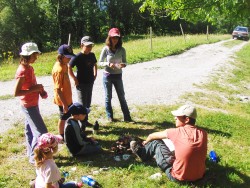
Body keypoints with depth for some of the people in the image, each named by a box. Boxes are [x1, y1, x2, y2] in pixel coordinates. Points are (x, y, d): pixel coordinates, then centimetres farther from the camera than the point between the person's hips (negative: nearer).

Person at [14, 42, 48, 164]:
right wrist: (33, 89, -24)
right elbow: (16, 93, -25)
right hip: (29, 106, -9)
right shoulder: (22, 71, -23)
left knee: (30, 129, 20)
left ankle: (31, 152, 34)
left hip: (32, 104, 9)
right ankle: (34, 157, 9)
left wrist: (40, 89, 2)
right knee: (41, 132, -4)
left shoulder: (29, 68, 5)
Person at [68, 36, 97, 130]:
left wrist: (95, 75, 11)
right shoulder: (78, 57, -17)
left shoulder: (92, 55, 3)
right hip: (81, 84, -7)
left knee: (88, 104, 18)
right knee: (82, 105, -1)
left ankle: (85, 120, 34)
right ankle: (82, 126, 7)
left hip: (90, 83, 7)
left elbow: (95, 65, 21)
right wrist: (75, 79, -16)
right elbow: (69, 67, -17)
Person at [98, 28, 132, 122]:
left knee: (122, 96, 6)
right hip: (107, 75, -1)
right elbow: (100, 62, -5)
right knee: (108, 97, 9)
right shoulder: (106, 49, -8)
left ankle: (127, 117, 14)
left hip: (118, 76, 1)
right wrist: (108, 64, -23)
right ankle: (110, 117, 22)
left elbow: (125, 62, 3)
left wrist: (123, 64, -20)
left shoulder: (122, 50, -3)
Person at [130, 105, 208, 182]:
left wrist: (146, 142, 26)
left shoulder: (177, 132, -15)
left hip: (178, 177, -5)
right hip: (199, 175, 5)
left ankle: (143, 153, 36)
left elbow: (152, 136, 1)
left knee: (156, 142, 7)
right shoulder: (203, 133, -4)